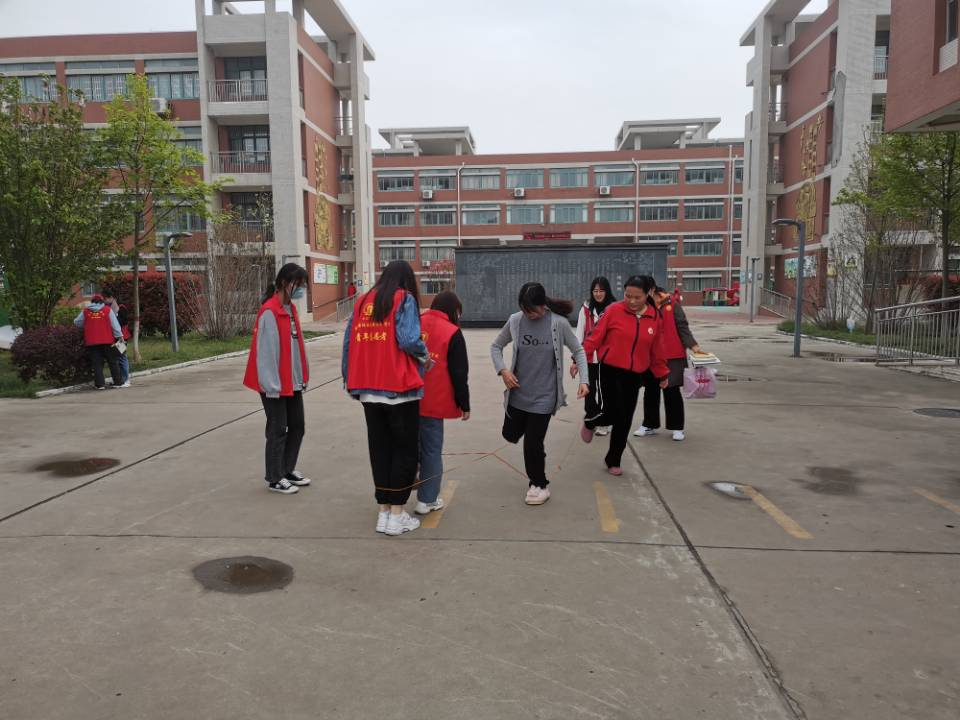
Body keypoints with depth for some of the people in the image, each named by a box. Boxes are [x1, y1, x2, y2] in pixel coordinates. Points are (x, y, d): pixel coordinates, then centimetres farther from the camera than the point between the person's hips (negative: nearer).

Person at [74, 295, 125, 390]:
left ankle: (100, 384, 3)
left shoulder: (85, 311, 6)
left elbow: (77, 322, 15)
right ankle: (118, 382, 7)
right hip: (107, 340, -1)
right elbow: (115, 325, -2)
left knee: (97, 364, 6)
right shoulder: (107, 310, 1)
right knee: (113, 362, 6)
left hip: (91, 342, 1)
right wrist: (119, 336, 1)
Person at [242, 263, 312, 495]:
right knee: (278, 430, 2)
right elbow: (265, 351, -19)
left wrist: (302, 377, 12)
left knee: (297, 426, 14)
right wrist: (272, 385, -18)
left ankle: (288, 469, 30)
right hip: (276, 385, -8)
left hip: (293, 382, 8)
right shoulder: (269, 312, -18)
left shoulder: (290, 309, 9)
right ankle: (274, 478, 16)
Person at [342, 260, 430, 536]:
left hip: (368, 390, 5)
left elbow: (349, 342, 9)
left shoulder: (362, 301, 11)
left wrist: (350, 378, 17)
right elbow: (409, 340, -17)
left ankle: (383, 512, 20)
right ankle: (397, 515, 9)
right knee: (405, 449, 7)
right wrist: (424, 355, 2)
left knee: (379, 449, 14)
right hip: (399, 388, -5)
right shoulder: (404, 299, -4)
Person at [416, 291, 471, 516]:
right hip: (432, 403, -4)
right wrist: (464, 404, 3)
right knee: (432, 449, 6)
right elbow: (459, 374, -6)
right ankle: (427, 500, 12)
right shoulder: (452, 333, -6)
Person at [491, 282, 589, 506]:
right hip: (517, 393, 4)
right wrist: (503, 370, -11)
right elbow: (496, 346, 6)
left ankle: (539, 485, 22)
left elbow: (578, 351, -2)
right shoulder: (515, 320, -8)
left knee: (532, 443, 0)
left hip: (543, 395, -4)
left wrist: (584, 379, -13)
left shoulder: (559, 323, -14)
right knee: (511, 434, 16)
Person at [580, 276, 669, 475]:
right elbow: (596, 337, -8)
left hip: (635, 376, 3)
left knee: (625, 421, 6)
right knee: (612, 413, -13)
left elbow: (656, 351, 11)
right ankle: (590, 423, 22)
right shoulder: (614, 310, -8)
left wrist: (662, 374, 16)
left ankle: (613, 461, 24)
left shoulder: (654, 317, 2)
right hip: (610, 371, -3)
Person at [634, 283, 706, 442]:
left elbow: (682, 326, -5)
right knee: (650, 390, 12)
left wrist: (692, 345, -14)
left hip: (672, 357, -3)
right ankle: (649, 425, 25)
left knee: (672, 390, 3)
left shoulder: (670, 303, -7)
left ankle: (677, 427, 15)